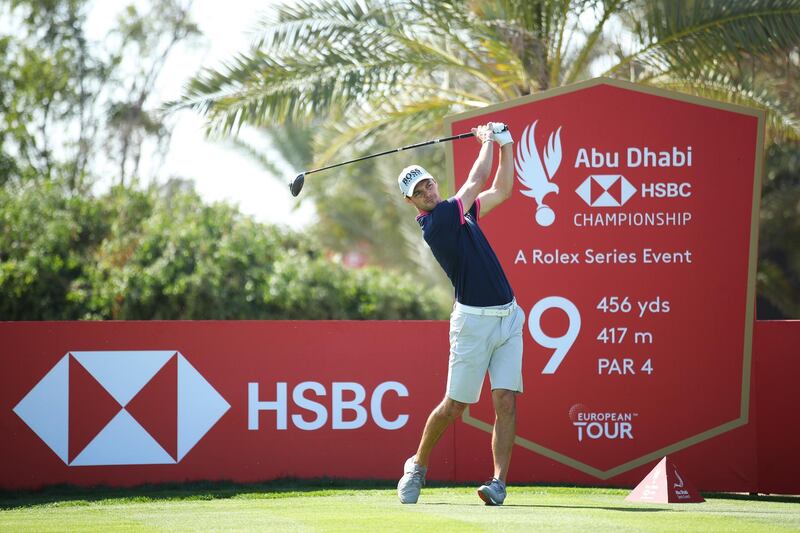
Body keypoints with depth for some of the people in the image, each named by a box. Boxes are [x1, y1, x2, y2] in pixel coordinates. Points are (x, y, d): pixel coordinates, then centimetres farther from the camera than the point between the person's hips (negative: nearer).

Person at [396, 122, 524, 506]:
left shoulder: (459, 212, 13)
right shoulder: (435, 223, -12)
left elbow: (501, 190, 21)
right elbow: (477, 181, -6)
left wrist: (505, 143, 13)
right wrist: (487, 142, 10)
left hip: (508, 317, 6)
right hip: (473, 321, -6)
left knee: (506, 402, -7)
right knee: (454, 406, 1)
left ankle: (499, 482, -11)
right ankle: (418, 466, 24)